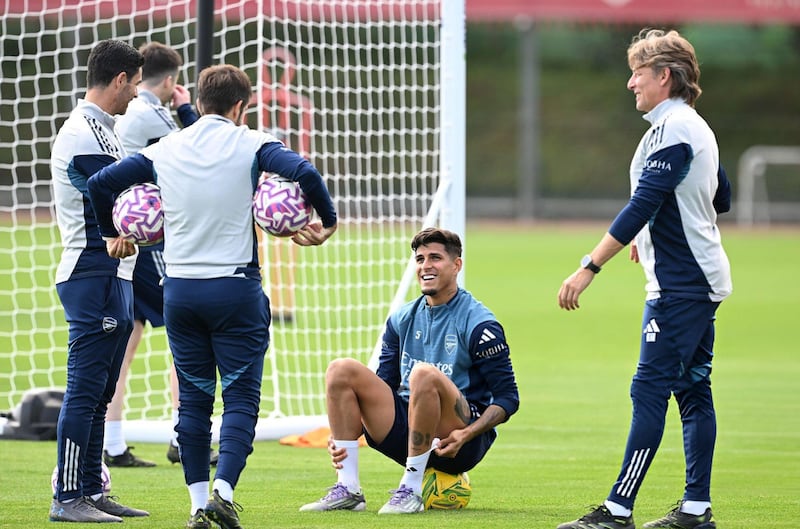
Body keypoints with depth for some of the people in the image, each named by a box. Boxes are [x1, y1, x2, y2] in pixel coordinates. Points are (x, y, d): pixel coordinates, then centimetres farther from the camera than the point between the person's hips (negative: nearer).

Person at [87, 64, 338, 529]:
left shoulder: (164, 150, 5)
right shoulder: (250, 145, -5)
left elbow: (101, 184, 3)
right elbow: (304, 172, -19)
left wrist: (114, 235, 18)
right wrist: (328, 221, -4)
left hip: (179, 288, 3)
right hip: (236, 289, -3)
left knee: (193, 398, 11)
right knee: (241, 397, 1)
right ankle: (223, 491, -16)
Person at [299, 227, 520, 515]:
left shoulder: (478, 323, -6)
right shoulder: (401, 320, 12)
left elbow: (508, 399, -7)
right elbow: (383, 384, 16)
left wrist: (466, 434, -22)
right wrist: (345, 433, 0)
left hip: (462, 446, -6)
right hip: (409, 434, 6)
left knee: (424, 373, -34)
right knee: (342, 369, -7)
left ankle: (411, 491, -26)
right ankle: (347, 489, -15)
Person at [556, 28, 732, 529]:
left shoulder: (673, 130, -16)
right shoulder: (696, 127, 15)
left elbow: (643, 204, -25)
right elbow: (721, 197, 28)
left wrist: (589, 267, -27)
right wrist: (656, 233, 31)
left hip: (680, 285, -10)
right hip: (701, 279, 10)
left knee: (651, 390, -11)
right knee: (693, 389, 11)